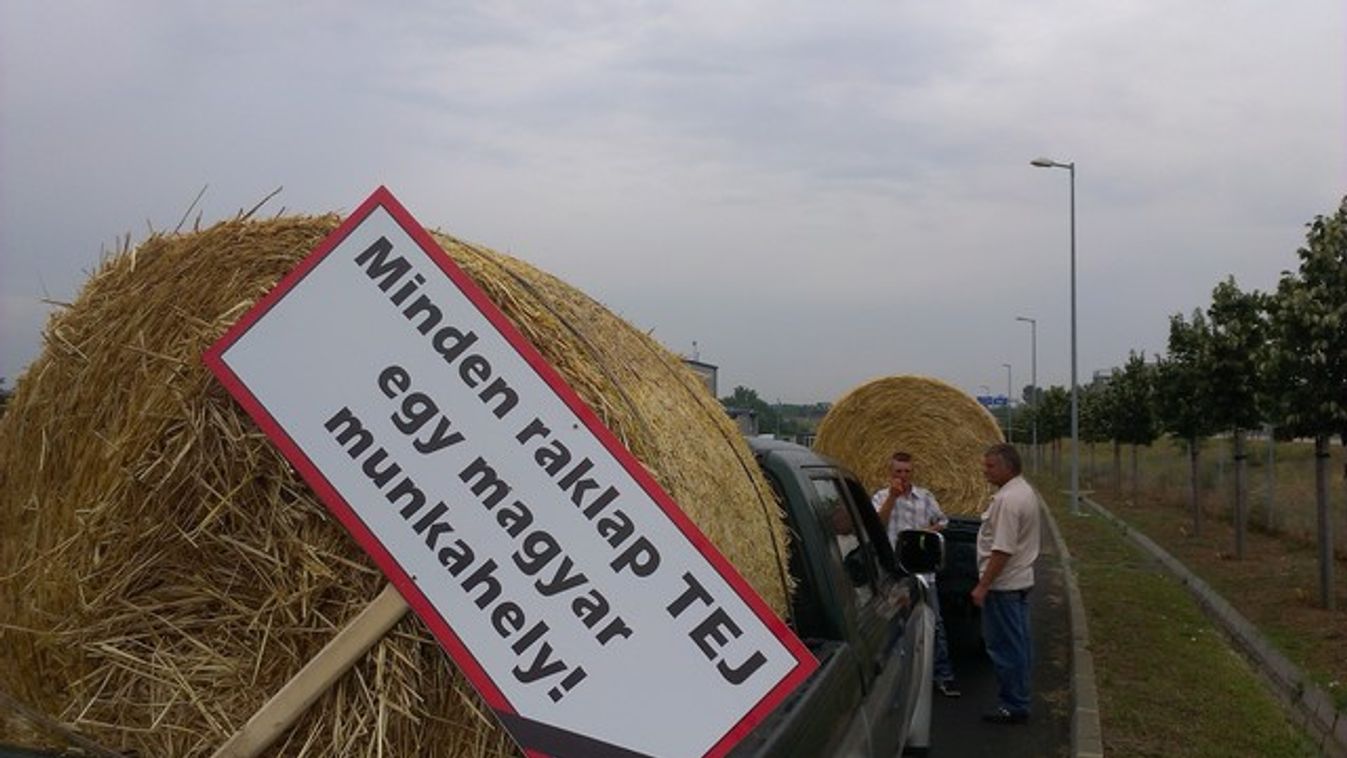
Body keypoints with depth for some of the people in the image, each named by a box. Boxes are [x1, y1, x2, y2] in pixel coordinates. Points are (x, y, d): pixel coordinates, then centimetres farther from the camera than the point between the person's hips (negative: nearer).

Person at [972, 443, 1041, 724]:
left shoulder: (1008, 500, -22)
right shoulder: (1025, 491, 12)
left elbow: (1002, 550, -25)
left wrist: (983, 586, -20)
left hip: (1003, 584, -11)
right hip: (1020, 580, 11)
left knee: (1005, 646, -2)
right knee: (1018, 643, 16)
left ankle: (1013, 706, 5)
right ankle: (1019, 698, 26)